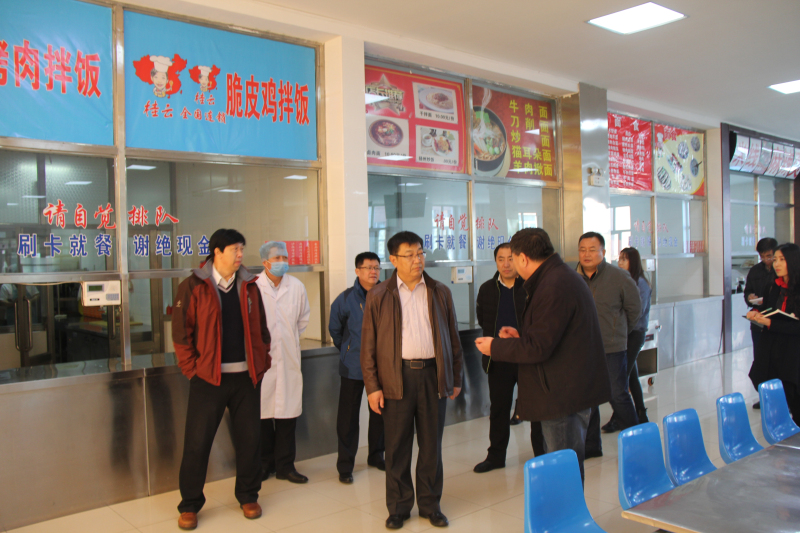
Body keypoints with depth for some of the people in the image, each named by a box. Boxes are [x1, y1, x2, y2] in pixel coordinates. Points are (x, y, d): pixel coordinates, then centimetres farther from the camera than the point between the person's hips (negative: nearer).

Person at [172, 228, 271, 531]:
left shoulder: (249, 286, 7)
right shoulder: (193, 287, -4)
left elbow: (261, 329, 11)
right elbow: (181, 332, -4)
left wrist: (261, 363, 5)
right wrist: (192, 369, -8)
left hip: (246, 376, 4)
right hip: (208, 377, -3)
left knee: (249, 440, 11)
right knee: (197, 442, 3)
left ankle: (248, 497, 28)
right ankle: (190, 505, 19)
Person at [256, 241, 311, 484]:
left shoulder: (296, 286, 3)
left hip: (289, 359, 3)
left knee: (288, 412, 7)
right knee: (262, 412, 4)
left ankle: (285, 465, 19)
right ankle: (265, 463, 21)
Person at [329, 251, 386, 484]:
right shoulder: (345, 299, -4)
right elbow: (335, 330, 10)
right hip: (353, 368, -2)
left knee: (380, 413, 13)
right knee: (348, 417, 2)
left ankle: (376, 456, 32)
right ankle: (345, 465, 14)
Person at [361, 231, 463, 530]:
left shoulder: (440, 292, 8)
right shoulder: (378, 296, 1)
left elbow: (453, 338, 11)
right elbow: (368, 345, 0)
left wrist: (456, 378, 9)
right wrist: (372, 386, -5)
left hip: (434, 375, 2)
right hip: (397, 377, -2)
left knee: (431, 444, 11)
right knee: (397, 447, 6)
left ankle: (430, 505, 26)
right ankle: (399, 508, 22)